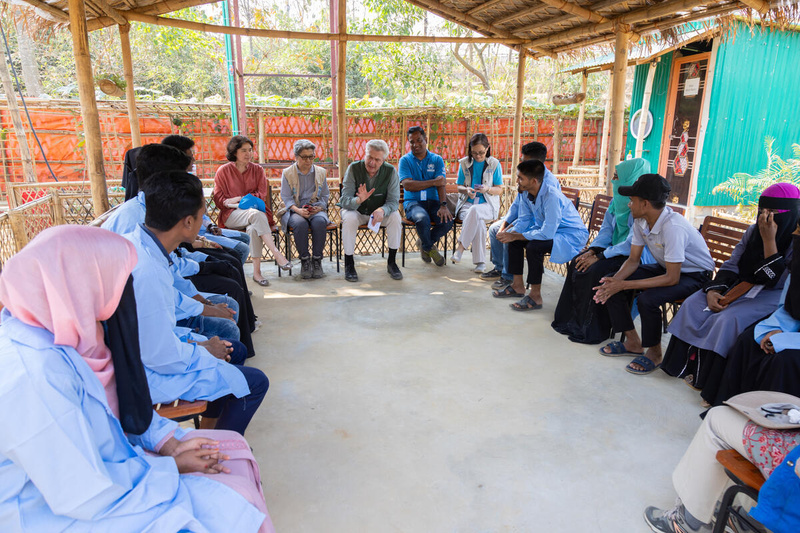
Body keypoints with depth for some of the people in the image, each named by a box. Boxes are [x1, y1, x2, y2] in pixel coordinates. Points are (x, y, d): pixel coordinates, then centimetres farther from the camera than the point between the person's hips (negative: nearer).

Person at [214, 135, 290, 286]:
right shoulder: (223, 171, 6)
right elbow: (219, 199, 3)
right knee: (256, 214, -37)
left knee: (254, 228, -36)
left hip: (255, 211, 2)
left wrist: (240, 198, -9)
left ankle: (257, 271, -35)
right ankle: (277, 254, -42)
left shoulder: (257, 170, 13)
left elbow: (261, 196, 7)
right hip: (232, 214, -2)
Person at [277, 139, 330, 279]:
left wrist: (318, 208, -12)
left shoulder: (321, 172, 12)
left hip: (315, 209, 1)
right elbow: (286, 198, -2)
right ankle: (304, 260, -19)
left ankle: (317, 259, -20)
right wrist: (298, 210, -21)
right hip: (294, 210, -1)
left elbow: (325, 197, 10)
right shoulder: (287, 173, 6)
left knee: (320, 222, -34)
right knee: (300, 223, -36)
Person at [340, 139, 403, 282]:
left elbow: (393, 201, -19)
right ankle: (349, 263, -17)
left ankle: (392, 262, -13)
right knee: (349, 218, -32)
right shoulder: (354, 168, -17)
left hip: (380, 211, 1)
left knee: (395, 216, -27)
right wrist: (358, 200, -46)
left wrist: (382, 210, -43)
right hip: (356, 210, -1)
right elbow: (346, 200, -21)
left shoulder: (390, 171, -14)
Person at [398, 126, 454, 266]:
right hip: (412, 202, -2)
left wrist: (443, 205, -20)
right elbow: (407, 185, -11)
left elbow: (441, 184, -3)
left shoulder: (437, 159, 11)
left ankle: (424, 243, 4)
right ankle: (429, 248, -1)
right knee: (422, 218, -35)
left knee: (448, 221, -27)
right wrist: (433, 182, -12)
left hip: (433, 201, 2)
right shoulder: (405, 160, 6)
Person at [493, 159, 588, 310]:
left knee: (533, 246, -31)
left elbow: (547, 233, -35)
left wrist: (515, 236, -27)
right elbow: (523, 220, 6)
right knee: (513, 238, 2)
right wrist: (508, 233, -15)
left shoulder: (551, 196, -31)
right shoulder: (527, 193, -4)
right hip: (547, 230, 9)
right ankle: (517, 286, 13)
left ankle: (535, 296, -15)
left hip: (572, 236, -9)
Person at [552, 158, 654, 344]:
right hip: (617, 248, 9)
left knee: (597, 270, -27)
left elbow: (633, 244, -25)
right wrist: (592, 250, -6)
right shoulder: (619, 198, 5)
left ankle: (593, 330, -13)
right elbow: (607, 228, 10)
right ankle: (571, 319, 1)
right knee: (578, 262, -9)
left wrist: (599, 256, -24)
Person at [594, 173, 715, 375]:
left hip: (695, 275, -8)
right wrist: (615, 280, -20)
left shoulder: (673, 228, -33)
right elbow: (633, 260, 0)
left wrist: (624, 285, -31)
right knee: (610, 281, -6)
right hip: (665, 267, 8)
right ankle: (633, 342, 8)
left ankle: (654, 353, -5)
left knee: (647, 299, -33)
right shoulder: (641, 222, -10)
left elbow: (672, 278, -31)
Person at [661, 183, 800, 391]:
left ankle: (709, 378, -13)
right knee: (693, 305, -13)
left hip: (771, 296, -6)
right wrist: (713, 290, -14)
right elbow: (731, 266, 4)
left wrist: (769, 240, -26)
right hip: (742, 286, 7)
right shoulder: (753, 231, 5)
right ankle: (687, 364, -5)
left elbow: (777, 281, -23)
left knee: (728, 319, -31)